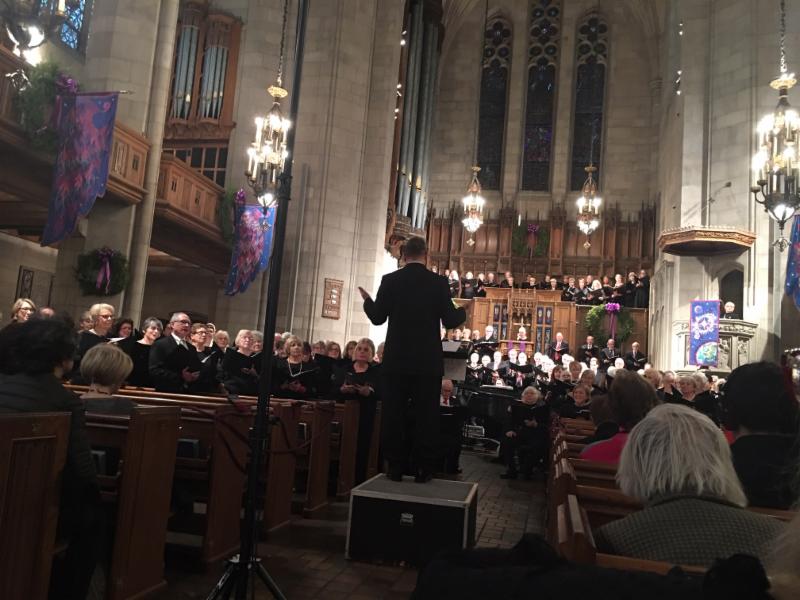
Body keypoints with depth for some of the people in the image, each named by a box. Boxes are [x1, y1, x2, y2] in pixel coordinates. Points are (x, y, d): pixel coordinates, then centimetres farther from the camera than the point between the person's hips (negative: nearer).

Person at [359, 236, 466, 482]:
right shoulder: (439, 282, -4)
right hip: (428, 361, -1)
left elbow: (378, 318, 1)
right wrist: (463, 310, 18)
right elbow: (450, 321, -4)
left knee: (393, 414, 8)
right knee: (426, 415, 6)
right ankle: (423, 469, 8)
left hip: (396, 360, 1)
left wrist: (367, 301, 21)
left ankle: (394, 467, 11)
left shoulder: (390, 280, -2)